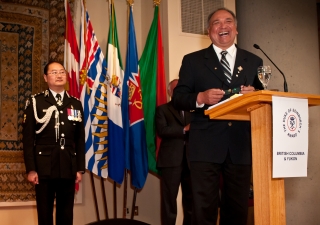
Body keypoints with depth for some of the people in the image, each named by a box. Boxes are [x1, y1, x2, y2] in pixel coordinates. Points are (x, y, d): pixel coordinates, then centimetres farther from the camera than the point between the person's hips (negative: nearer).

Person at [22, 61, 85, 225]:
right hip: (44, 167, -3)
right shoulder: (35, 102, 1)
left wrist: (80, 168, 5)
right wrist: (30, 169, -9)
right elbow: (27, 138, -3)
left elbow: (80, 139, 10)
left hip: (68, 168, 3)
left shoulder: (76, 104, 11)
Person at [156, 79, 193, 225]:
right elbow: (162, 131, -8)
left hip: (190, 158, 4)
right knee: (169, 197, -3)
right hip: (171, 159, -4)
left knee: (191, 198, 7)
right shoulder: (162, 109, 7)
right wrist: (184, 129, -14)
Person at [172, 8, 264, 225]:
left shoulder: (254, 62, 13)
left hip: (242, 146, 2)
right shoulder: (192, 60, 9)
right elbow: (178, 97, 3)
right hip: (206, 146, -2)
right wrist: (200, 97, -16)